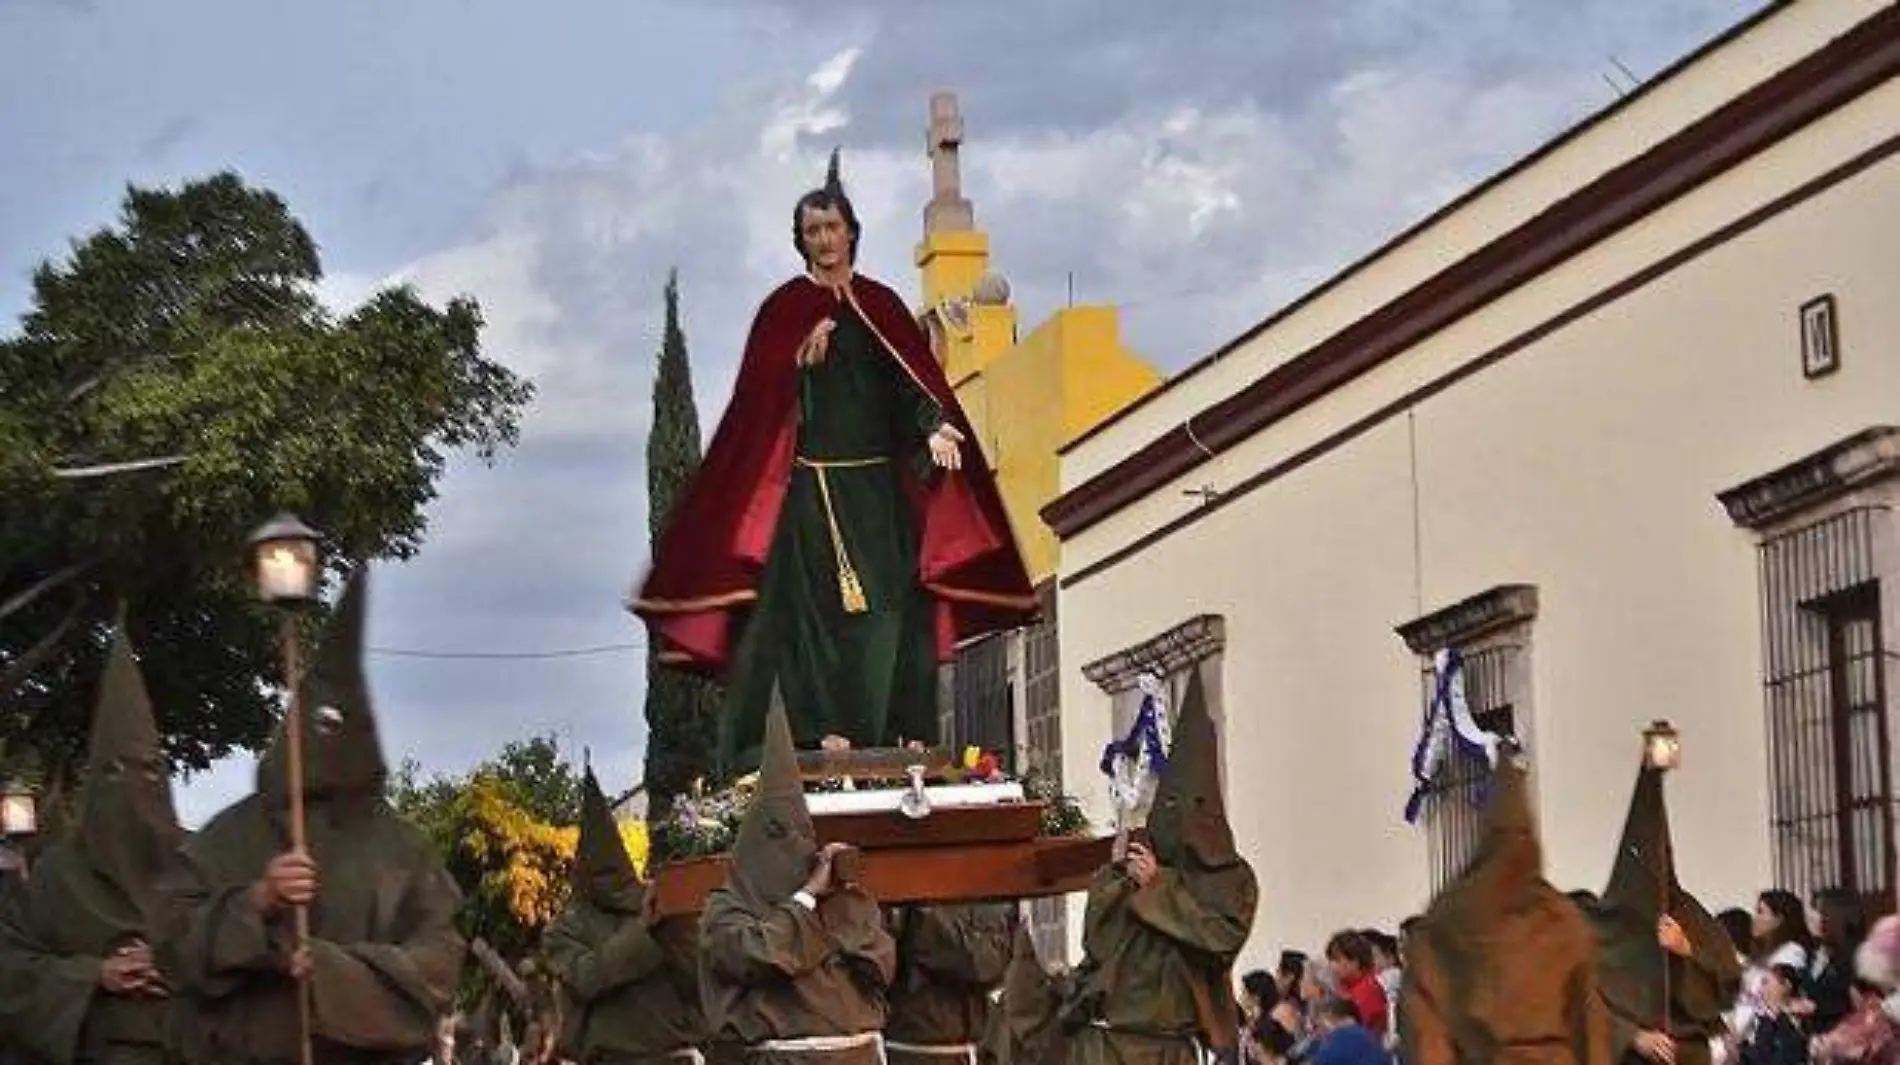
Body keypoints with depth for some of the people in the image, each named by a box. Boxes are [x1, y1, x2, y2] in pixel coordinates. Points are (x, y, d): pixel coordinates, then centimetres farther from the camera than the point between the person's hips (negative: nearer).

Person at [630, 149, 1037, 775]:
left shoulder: (881, 305, 15)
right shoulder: (785, 308, 6)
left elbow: (916, 379, 6)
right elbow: (760, 392, -3)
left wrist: (937, 427, -12)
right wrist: (801, 360, -19)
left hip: (879, 482, 3)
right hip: (812, 482, -3)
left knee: (894, 602, -2)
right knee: (819, 601, -9)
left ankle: (904, 732, -2)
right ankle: (825, 730, -11)